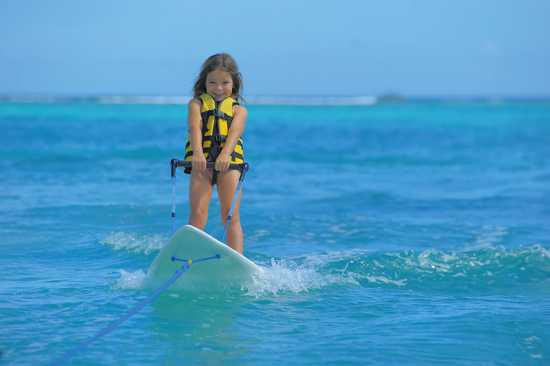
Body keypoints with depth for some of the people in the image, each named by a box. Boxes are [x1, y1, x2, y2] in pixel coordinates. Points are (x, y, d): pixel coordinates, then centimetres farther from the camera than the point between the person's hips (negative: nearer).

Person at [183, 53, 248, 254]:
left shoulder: (239, 110, 17)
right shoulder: (197, 104, 16)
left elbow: (235, 133, -5)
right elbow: (195, 128, -5)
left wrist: (225, 154, -28)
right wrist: (197, 152, -27)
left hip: (229, 161, 1)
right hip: (201, 161, 0)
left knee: (231, 215, -7)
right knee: (198, 212, -12)